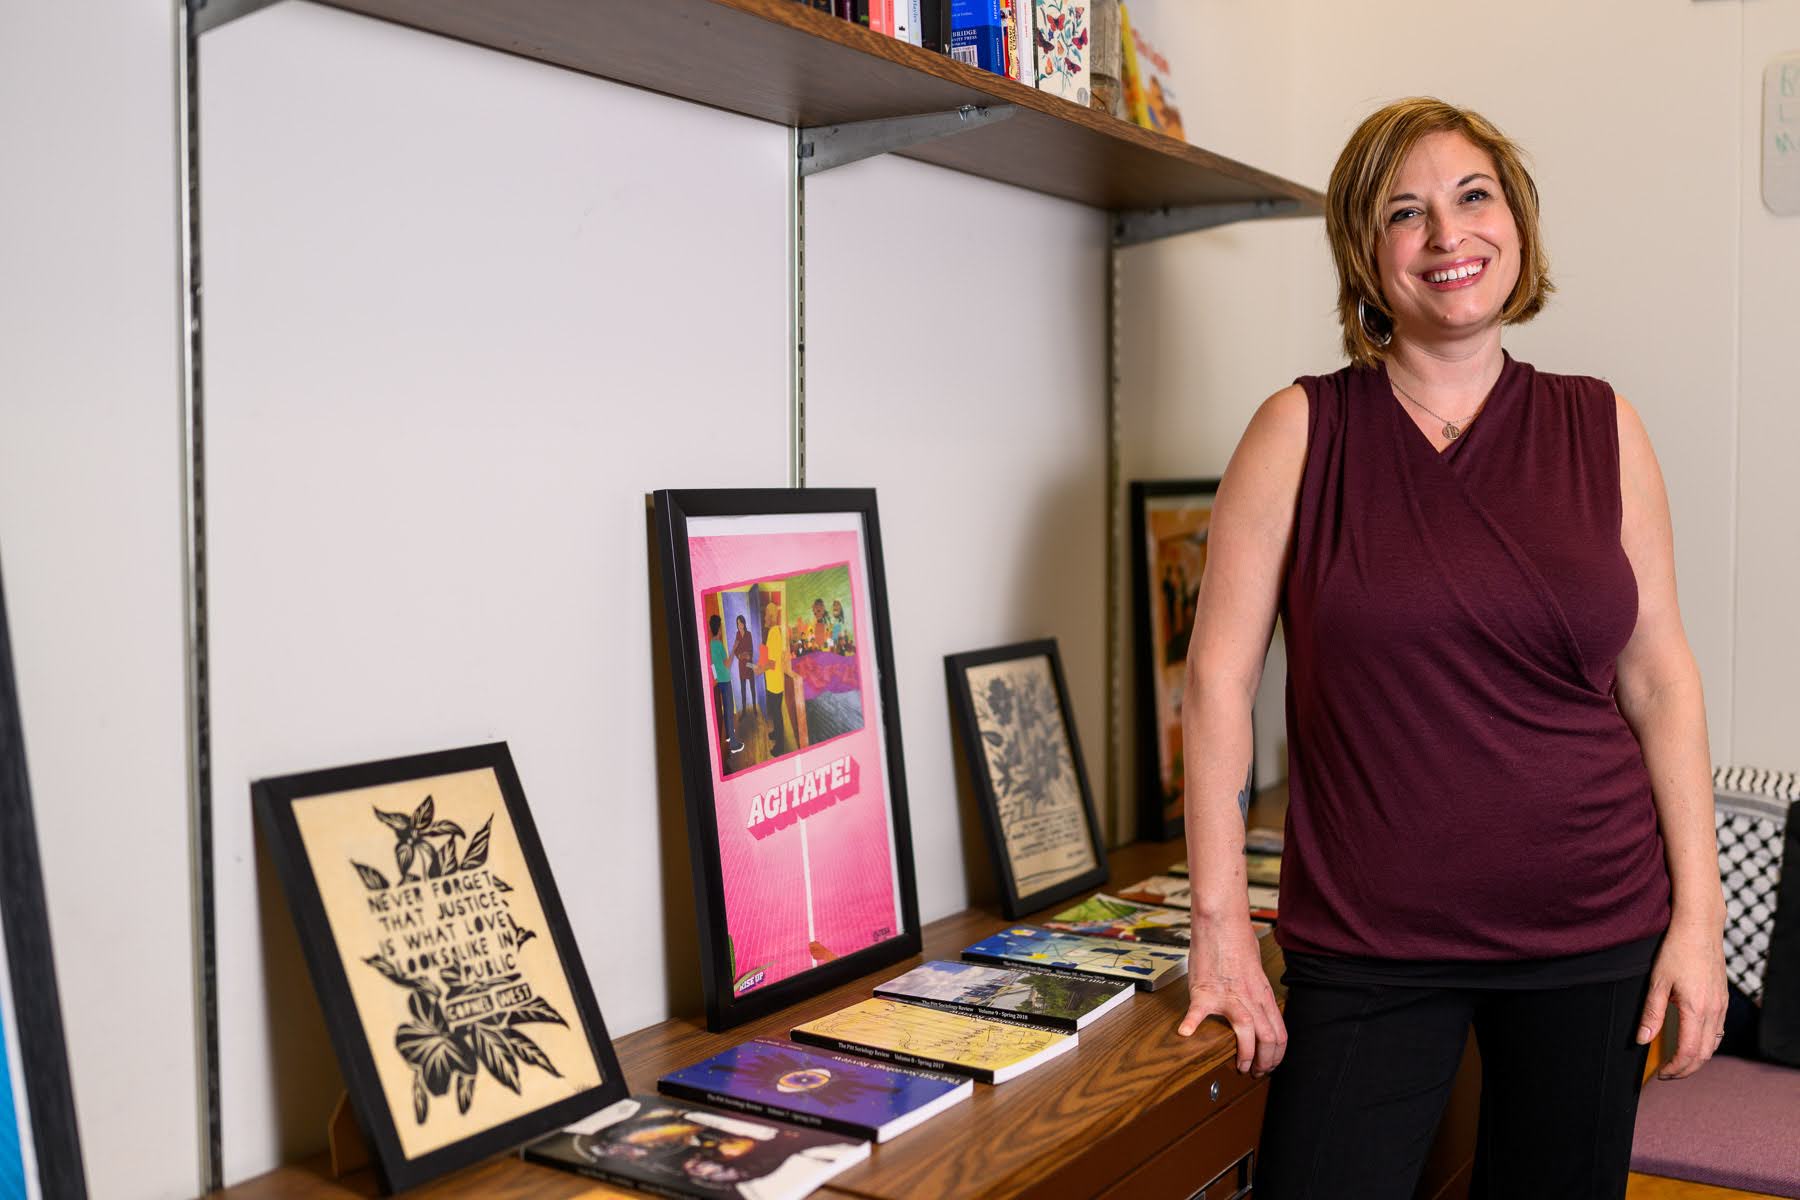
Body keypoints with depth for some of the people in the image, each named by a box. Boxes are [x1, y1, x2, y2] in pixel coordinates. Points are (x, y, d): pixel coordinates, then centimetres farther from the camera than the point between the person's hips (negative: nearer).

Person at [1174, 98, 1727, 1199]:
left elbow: (1659, 677, 6)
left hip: (1596, 927, 3)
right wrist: (1222, 925, -8)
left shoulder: (1602, 428, 4)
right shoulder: (1303, 431, -3)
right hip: (1368, 943, -2)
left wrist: (1699, 911, 0)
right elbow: (1221, 674, -5)